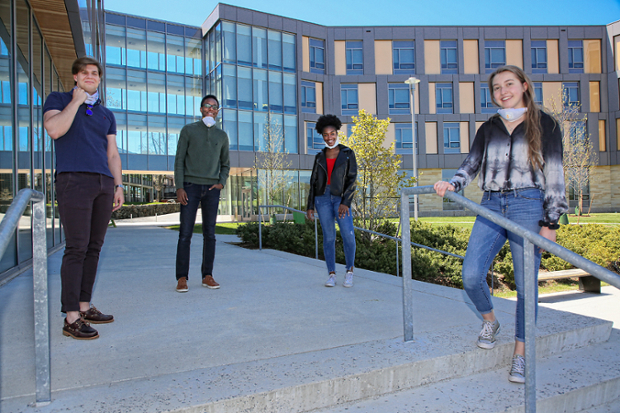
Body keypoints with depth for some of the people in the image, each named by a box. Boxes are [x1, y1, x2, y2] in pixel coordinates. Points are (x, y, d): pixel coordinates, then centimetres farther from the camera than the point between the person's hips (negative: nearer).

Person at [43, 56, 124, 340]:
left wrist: (118, 185, 12)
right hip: (74, 180, -5)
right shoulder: (58, 100, 10)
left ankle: (84, 307, 14)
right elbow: (54, 129, -11)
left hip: (104, 183, 6)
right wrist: (76, 100, -2)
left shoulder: (106, 114, 23)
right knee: (77, 248, -11)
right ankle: (71, 318, -7)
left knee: (94, 247, 5)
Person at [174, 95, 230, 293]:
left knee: (210, 234, 3)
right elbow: (179, 160, 2)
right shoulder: (188, 130, 6)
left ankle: (207, 276, 10)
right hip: (190, 187, -3)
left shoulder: (222, 135, 14)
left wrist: (221, 183, 2)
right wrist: (179, 187, -8)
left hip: (212, 189, 3)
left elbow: (225, 164, 20)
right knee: (185, 234, -5)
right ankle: (182, 278, 0)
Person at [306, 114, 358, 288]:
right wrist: (310, 207, 4)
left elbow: (352, 179, -5)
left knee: (348, 235, -17)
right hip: (323, 198, 2)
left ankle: (349, 271, 4)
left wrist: (345, 202, -17)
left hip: (341, 198, -2)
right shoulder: (319, 157, 10)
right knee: (329, 237, 0)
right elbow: (313, 182, 10)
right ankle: (332, 275, 11)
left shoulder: (348, 153, 2)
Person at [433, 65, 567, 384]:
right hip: (491, 206, 3)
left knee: (525, 284, -1)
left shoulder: (545, 125, 4)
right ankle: (489, 321, 23)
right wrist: (452, 184, -11)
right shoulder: (488, 129, 14)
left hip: (528, 206, -3)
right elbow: (471, 165, 11)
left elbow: (554, 175, 2)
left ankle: (520, 353, 15)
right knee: (471, 275, -7)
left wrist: (550, 222, -4)